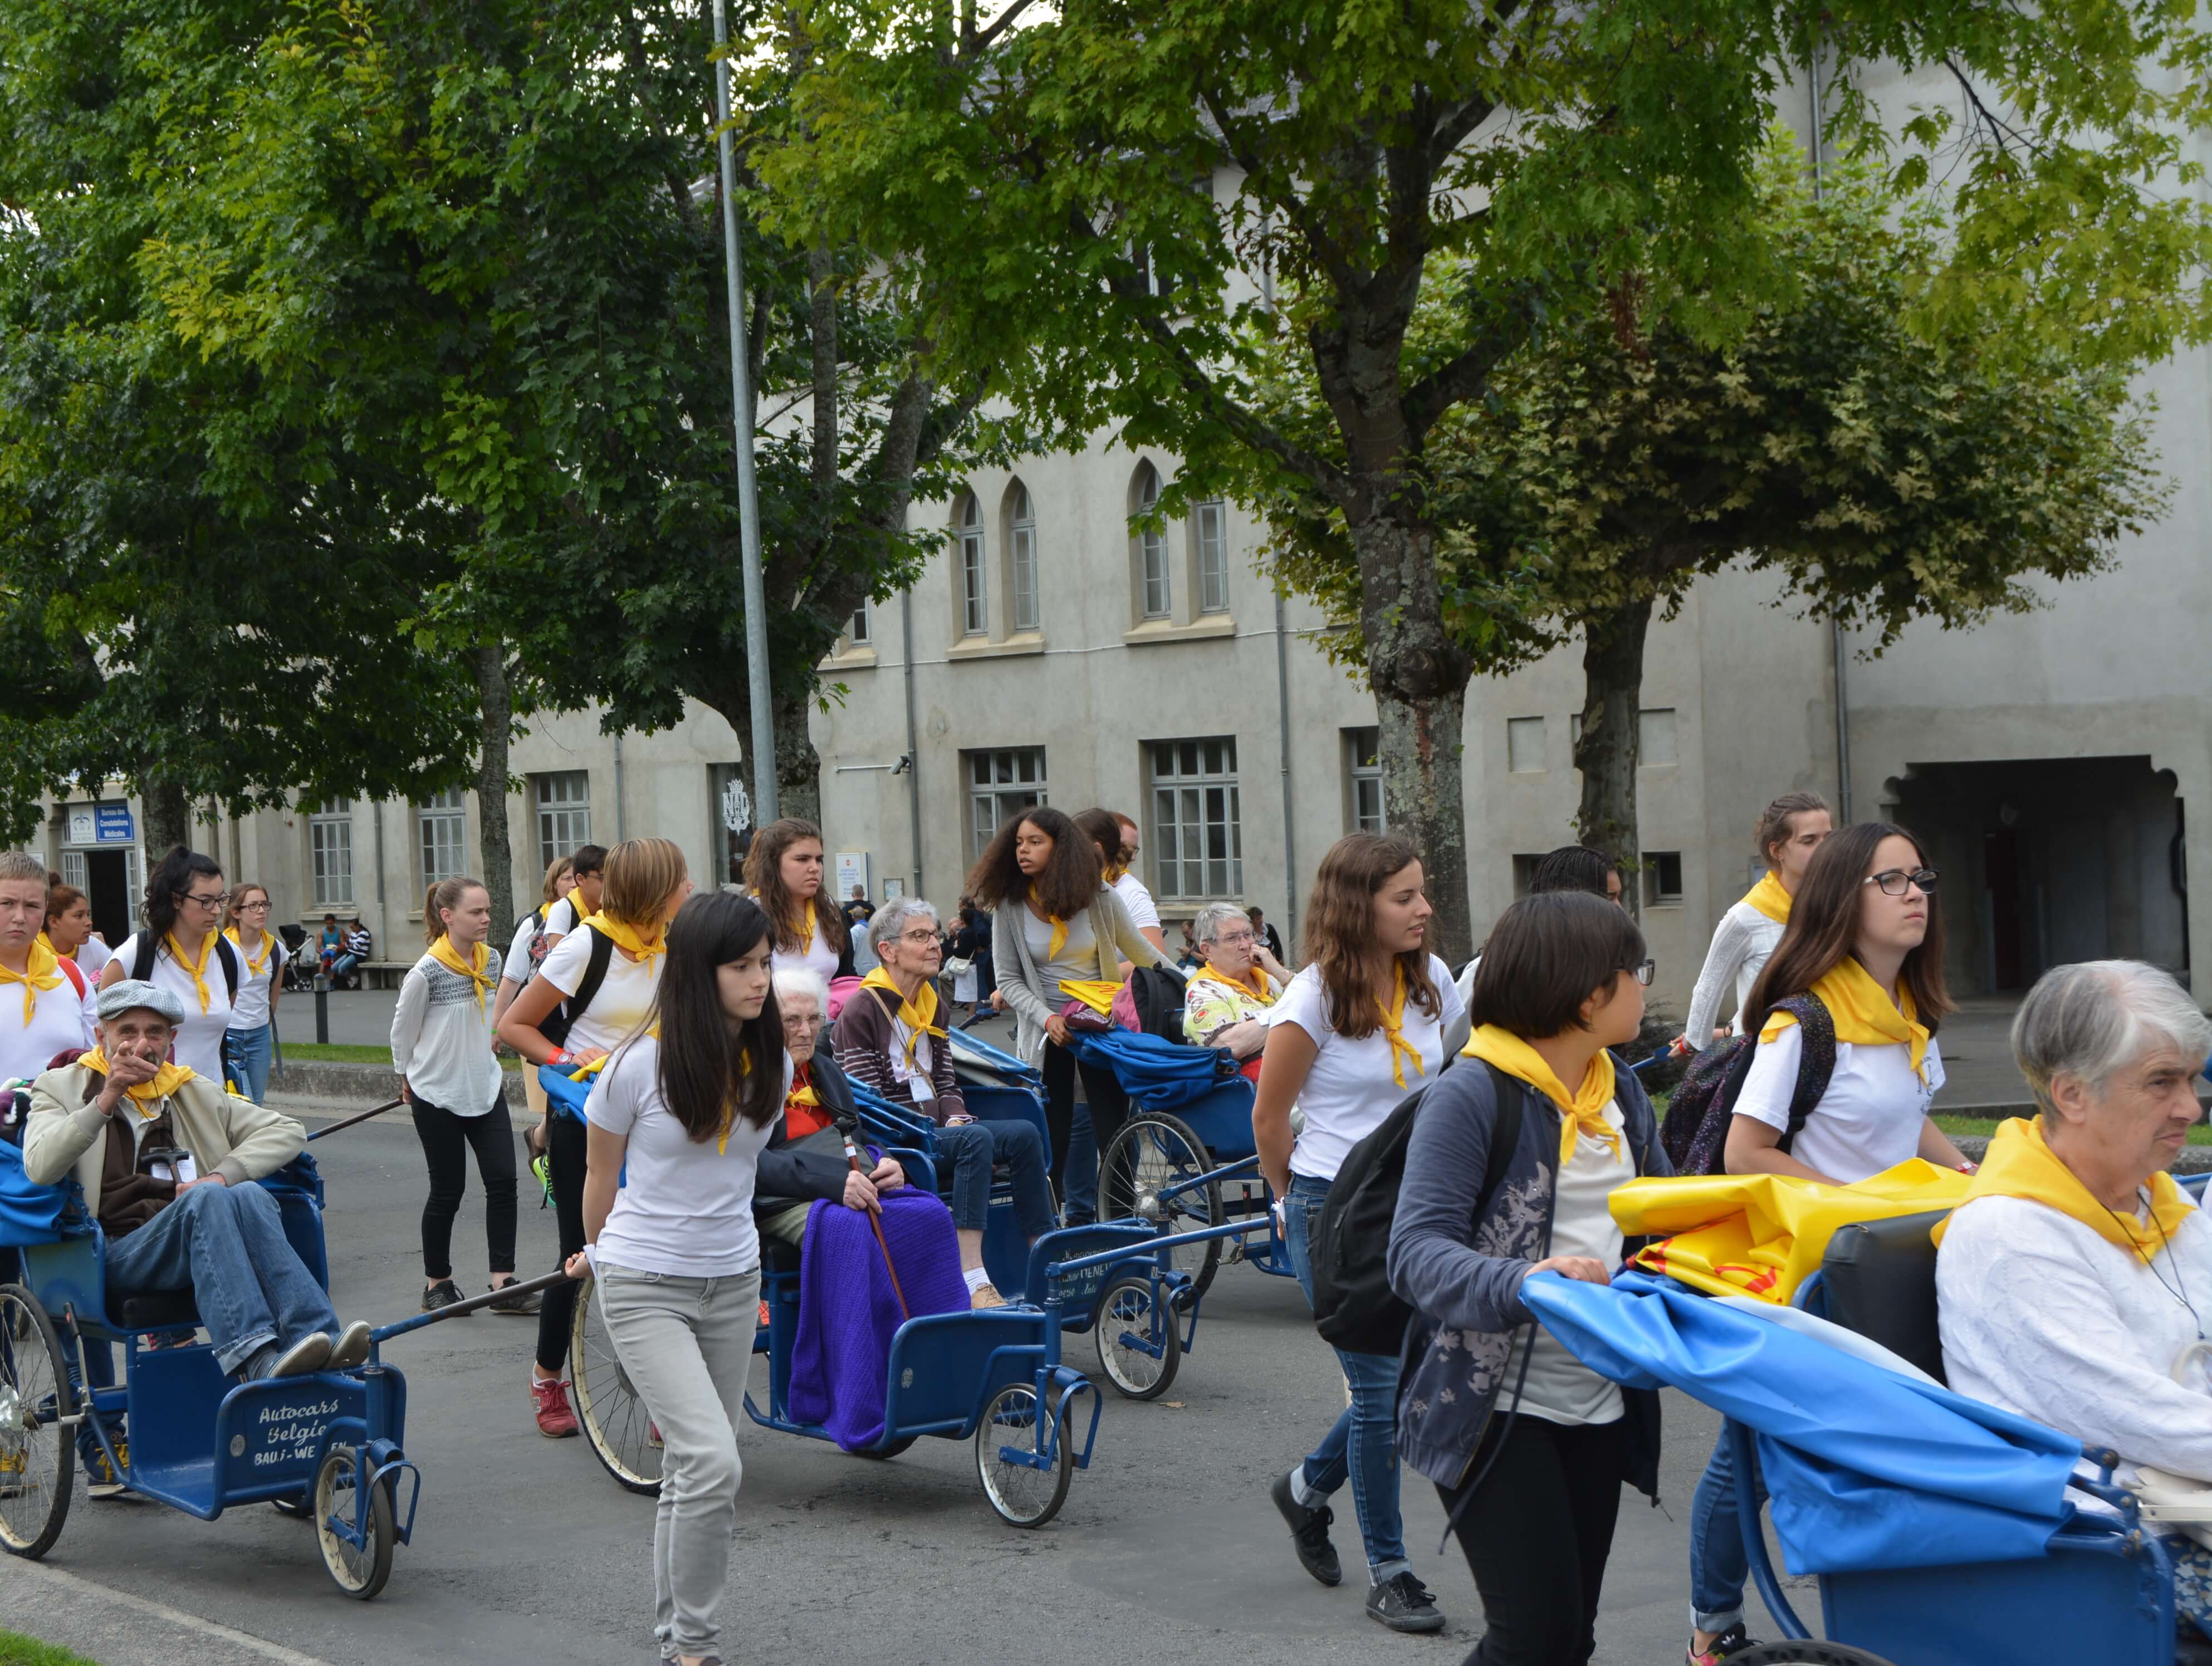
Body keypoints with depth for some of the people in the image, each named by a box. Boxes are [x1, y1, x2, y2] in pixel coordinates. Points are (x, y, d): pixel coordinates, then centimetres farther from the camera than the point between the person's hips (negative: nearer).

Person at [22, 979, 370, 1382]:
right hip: (121, 1252, -3)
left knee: (249, 1195, -31)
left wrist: (223, 1175, -1)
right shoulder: (63, 1089, 17)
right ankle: (254, 1359, -52)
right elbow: (39, 1169, -4)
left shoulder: (197, 1093, 28)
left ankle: (317, 1339, -48)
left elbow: (289, 1132, 16)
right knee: (208, 1199, -33)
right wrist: (106, 1101, -14)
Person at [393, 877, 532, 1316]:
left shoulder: (490, 959, 0)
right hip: (438, 1095, -5)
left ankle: (503, 1284, -2)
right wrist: (408, 1077, 8)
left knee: (503, 1181, -4)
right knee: (448, 1191, 3)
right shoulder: (427, 972, -18)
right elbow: (402, 1029, -4)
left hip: (486, 1087, 5)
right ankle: (436, 1284, 19)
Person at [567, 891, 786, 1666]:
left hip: (733, 1282, 5)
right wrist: (600, 1251, 17)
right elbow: (602, 1174, 2)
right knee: (713, 1465, -17)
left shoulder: (770, 1064, -2)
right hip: (645, 1286, -5)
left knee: (694, 1473, 12)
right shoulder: (640, 1063, -17)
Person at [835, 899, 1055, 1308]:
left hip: (936, 1129, 8)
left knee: (1024, 1134, -13)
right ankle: (972, 1282, -43)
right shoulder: (860, 1012, -8)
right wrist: (933, 1131, -19)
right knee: (976, 1139, -33)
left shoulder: (931, 1006, 18)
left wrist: (956, 1119, -3)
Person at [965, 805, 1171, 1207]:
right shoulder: (1010, 905, -4)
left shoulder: (1097, 896, -3)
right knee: (1051, 1139, -1)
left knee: (1115, 1133, -4)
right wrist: (1048, 1018, -18)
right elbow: (1008, 979, -4)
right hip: (1045, 1033, 0)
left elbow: (1139, 951, 10)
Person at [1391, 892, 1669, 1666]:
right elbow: (1417, 1251, -23)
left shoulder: (1620, 1093, 10)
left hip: (1598, 1408, 8)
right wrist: (1522, 1282, -41)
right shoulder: (1474, 1094, -15)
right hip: (1492, 1411, -8)